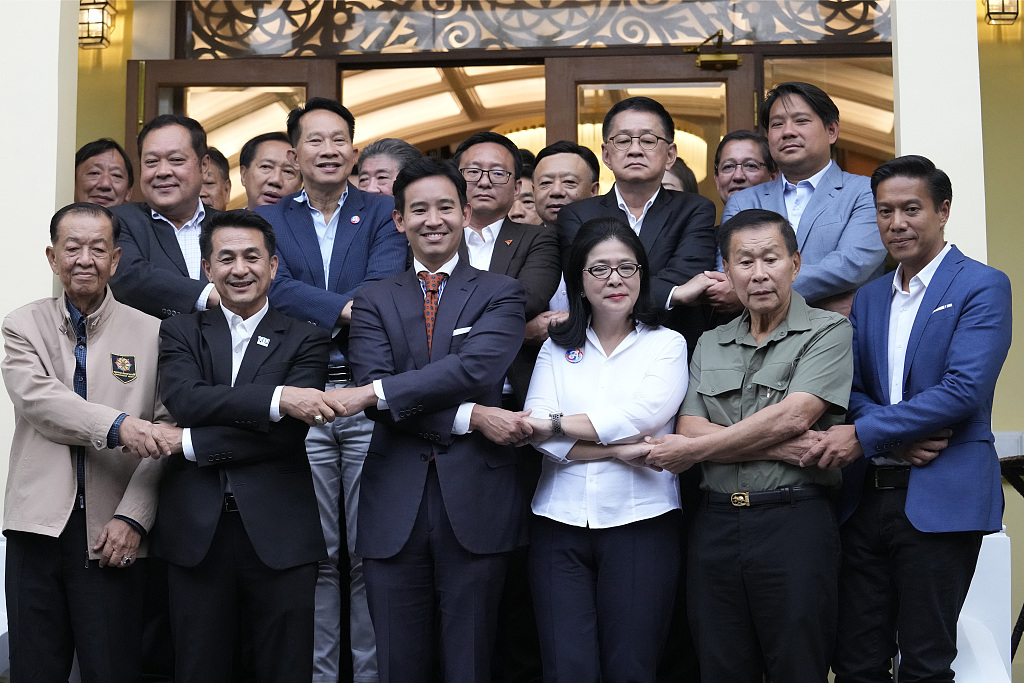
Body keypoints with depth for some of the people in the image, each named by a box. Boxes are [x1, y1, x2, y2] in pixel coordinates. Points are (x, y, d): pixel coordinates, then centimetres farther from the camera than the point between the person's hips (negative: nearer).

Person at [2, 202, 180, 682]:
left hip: (110, 533, -1)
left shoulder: (151, 333, 5)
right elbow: (38, 400, -10)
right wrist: (120, 426, -27)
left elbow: (166, 431, 0)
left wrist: (133, 518, -11)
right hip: (38, 525, 1)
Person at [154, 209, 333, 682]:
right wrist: (276, 397, -20)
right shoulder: (180, 333, 10)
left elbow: (289, 430, -8)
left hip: (278, 534, -1)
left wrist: (189, 444, -11)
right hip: (196, 532, 1)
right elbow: (183, 399, -10)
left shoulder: (305, 340, 6)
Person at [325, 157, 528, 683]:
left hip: (475, 501, -1)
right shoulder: (373, 301, 10)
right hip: (394, 505, 2)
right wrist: (471, 417, -16)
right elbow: (376, 389, -5)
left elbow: (476, 367, -13)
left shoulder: (500, 294, 6)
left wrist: (374, 393, -19)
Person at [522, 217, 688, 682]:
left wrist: (556, 423, -7)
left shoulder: (667, 344, 6)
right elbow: (538, 430, -3)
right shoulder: (557, 348, 12)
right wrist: (620, 450, -13)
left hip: (640, 521, -2)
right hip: (560, 521, 2)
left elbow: (641, 415, -12)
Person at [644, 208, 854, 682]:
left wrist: (691, 451, -7)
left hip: (794, 522, -4)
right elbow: (690, 429, 3)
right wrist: (779, 448, -12)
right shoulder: (710, 345, 15)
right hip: (715, 523, 5)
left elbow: (791, 416, -14)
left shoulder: (829, 332, 0)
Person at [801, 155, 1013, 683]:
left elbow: (964, 389, -15)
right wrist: (898, 436, -10)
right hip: (867, 497, 6)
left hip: (940, 500, -6)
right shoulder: (869, 297, 16)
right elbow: (852, 390, 10)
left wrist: (865, 435, -16)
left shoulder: (981, 286, -4)